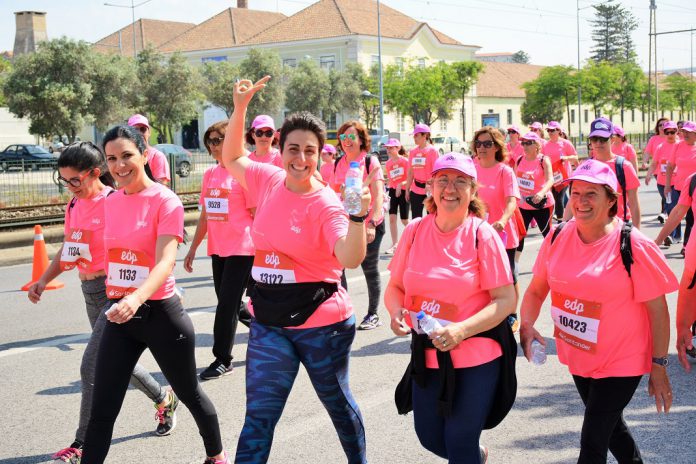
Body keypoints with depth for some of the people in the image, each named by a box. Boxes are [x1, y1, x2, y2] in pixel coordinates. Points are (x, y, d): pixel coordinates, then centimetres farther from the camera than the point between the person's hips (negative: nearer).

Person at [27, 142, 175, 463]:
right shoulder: (75, 205, 7)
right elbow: (67, 249, 16)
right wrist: (44, 280, 5)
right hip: (90, 292, 8)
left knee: (91, 367, -9)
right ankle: (162, 399, 41)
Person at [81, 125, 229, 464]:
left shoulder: (166, 201, -14)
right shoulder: (110, 203, 5)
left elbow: (165, 262, -26)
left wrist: (136, 299, -43)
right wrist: (117, 301, 15)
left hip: (161, 314, -5)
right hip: (119, 315, 5)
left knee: (189, 394, 16)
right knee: (101, 411, 1)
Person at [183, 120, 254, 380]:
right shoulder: (210, 174, 11)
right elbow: (205, 215, 17)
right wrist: (193, 248, 17)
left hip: (242, 249, -7)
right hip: (218, 249, 7)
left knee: (227, 304, -6)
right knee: (229, 304, 9)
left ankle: (222, 360, 3)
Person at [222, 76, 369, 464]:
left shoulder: (326, 204, -17)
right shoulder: (269, 181, -1)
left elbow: (351, 258, -31)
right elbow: (232, 158, 17)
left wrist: (359, 215, -46)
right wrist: (240, 108, 7)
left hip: (322, 323, -4)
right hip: (268, 323, 4)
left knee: (338, 403, 18)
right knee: (259, 416, 4)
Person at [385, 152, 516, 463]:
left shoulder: (482, 234, -12)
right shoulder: (415, 231, -1)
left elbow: (506, 300, -13)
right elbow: (395, 287, 7)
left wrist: (461, 330, -26)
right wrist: (396, 311, -15)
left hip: (476, 357, -4)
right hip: (428, 356, 4)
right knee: (429, 437, 18)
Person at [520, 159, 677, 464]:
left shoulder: (633, 245, -19)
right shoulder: (557, 237, -6)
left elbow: (657, 309, -15)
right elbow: (537, 289, 5)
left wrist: (659, 368, -13)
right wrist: (526, 324, -13)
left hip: (620, 361, -5)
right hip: (577, 356, 5)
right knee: (610, 425, 26)